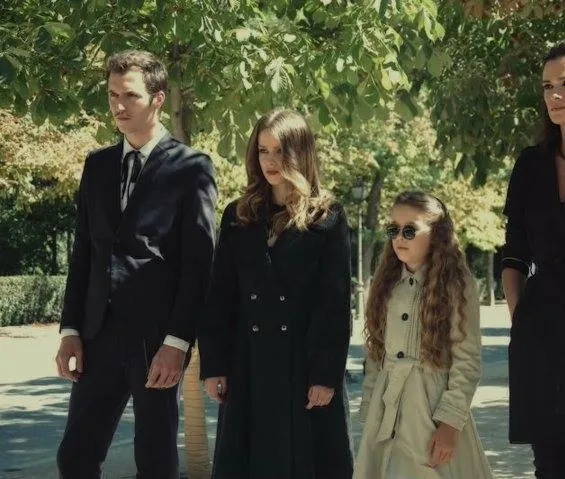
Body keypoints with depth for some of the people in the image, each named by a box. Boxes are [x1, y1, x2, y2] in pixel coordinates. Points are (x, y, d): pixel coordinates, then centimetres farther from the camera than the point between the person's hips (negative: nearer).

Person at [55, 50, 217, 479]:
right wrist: (71, 330, 5)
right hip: (100, 335, 5)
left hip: (157, 338, -5)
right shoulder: (97, 165, 13)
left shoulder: (191, 167, -3)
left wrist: (178, 342, -14)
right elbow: (84, 252, 13)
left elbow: (199, 261, -8)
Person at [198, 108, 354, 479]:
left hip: (307, 365, -3)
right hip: (249, 366, 3)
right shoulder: (237, 216, 10)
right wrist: (213, 365, 0)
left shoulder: (328, 217, 0)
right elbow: (220, 298, 8)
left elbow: (335, 302, -6)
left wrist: (326, 375, -12)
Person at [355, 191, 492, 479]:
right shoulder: (388, 285, 13)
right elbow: (375, 356, 13)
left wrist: (450, 421, -14)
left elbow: (467, 361, -8)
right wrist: (369, 411, 9)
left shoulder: (456, 285, -4)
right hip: (385, 412, 5)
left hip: (432, 410, -5)